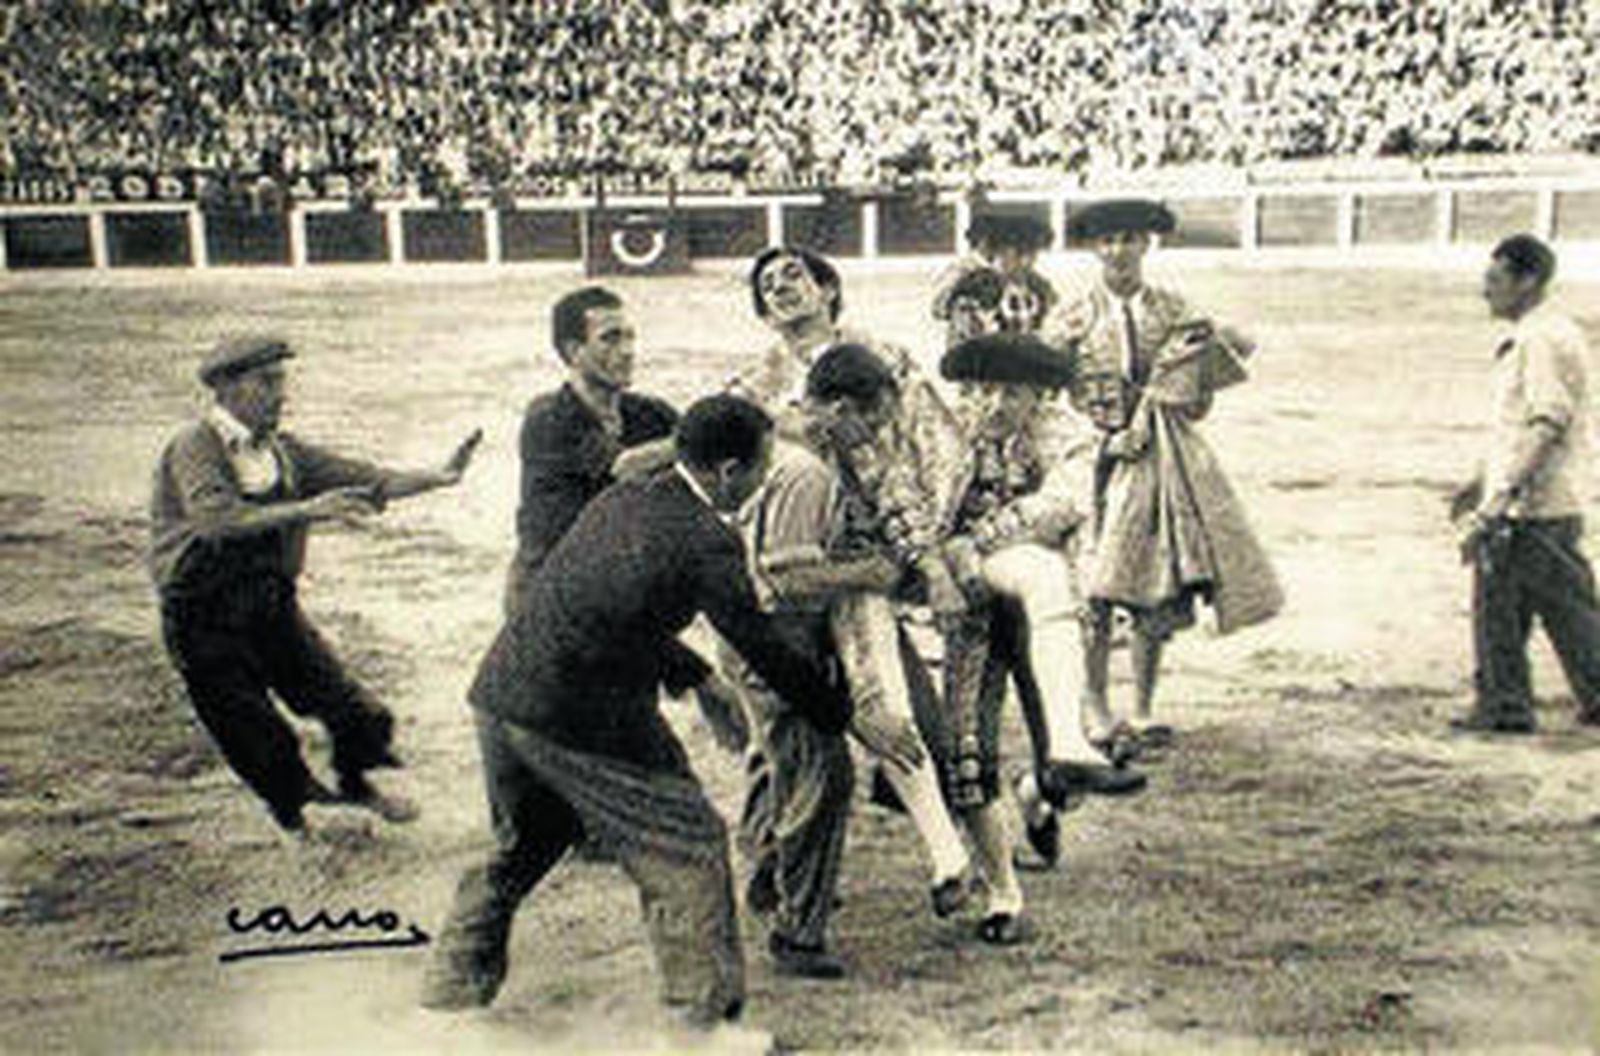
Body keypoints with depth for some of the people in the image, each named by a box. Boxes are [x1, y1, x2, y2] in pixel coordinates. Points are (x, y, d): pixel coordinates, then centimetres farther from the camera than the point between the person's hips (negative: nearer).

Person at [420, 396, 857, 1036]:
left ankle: (455, 983, 37)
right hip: (578, 719, -8)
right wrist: (842, 714, 9)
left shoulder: (620, 498, 13)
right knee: (686, 851, 6)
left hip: (499, 694, 8)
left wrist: (693, 676, 31)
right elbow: (762, 648, -5)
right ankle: (709, 1013, 12)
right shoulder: (705, 540, -11)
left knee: (521, 846, 27)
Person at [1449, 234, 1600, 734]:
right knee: (1495, 603, 10)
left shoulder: (1547, 339, -14)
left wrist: (1505, 491, -26)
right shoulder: (1523, 337, 17)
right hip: (1515, 505, 10)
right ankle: (1503, 707, 15)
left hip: (1538, 506, -10)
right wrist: (1480, 484, 24)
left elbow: (1550, 424, -22)